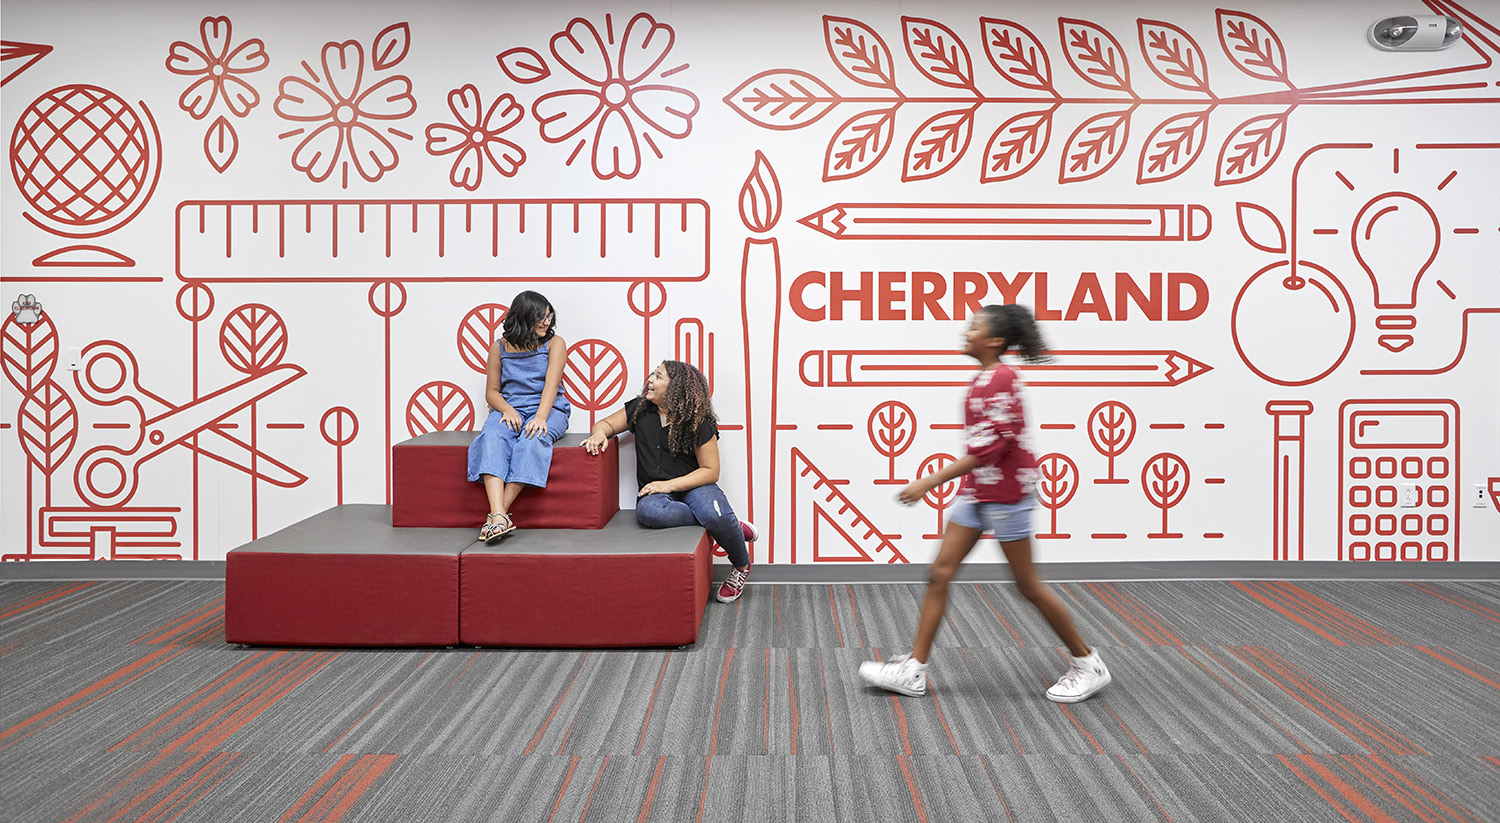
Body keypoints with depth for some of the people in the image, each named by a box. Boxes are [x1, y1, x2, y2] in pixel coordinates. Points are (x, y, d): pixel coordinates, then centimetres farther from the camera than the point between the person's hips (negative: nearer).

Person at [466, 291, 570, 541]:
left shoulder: (554, 344, 6)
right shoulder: (499, 347, 10)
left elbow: (551, 384, -8)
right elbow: (491, 391, 11)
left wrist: (541, 417, -25)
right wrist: (507, 410, -12)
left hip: (547, 409, -1)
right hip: (509, 409, 1)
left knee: (531, 440, -36)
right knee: (493, 437, -33)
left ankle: (497, 515, -38)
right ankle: (499, 516, -48)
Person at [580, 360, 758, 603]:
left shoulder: (699, 423, -7)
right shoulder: (640, 409, 6)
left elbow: (711, 471, -8)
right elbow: (606, 423, 17)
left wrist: (669, 485, -18)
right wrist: (599, 433, -9)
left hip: (693, 485, -2)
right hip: (655, 490, 3)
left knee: (716, 516, -36)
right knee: (648, 512, -37)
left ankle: (741, 565, -3)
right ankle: (727, 522, -21)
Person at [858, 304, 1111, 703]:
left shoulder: (1001, 379, -18)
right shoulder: (987, 378, 11)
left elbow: (991, 446, -25)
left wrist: (931, 482, -27)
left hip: (1004, 494, -9)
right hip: (976, 492, 9)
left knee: (1028, 585, 1)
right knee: (939, 573, 4)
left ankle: (1088, 665, 18)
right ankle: (913, 670, 8)